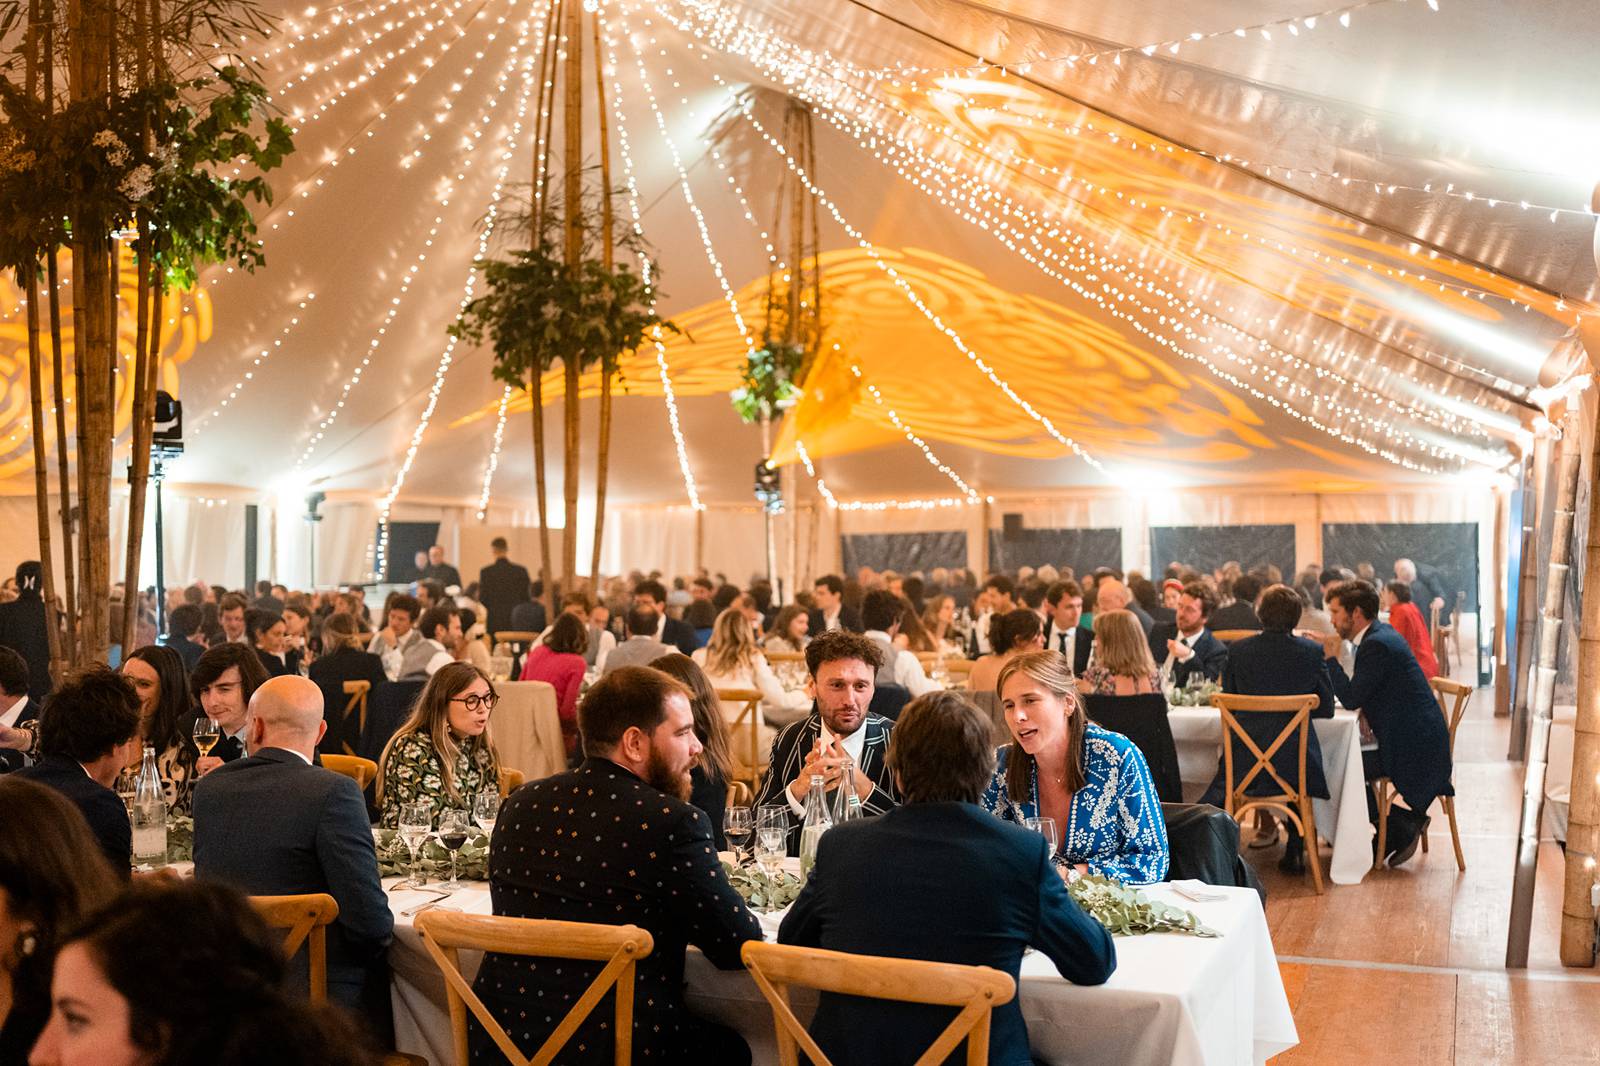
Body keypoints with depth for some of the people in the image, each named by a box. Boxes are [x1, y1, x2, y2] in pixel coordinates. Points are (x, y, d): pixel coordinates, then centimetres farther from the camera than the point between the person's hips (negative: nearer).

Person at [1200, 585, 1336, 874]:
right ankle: (1294, 853, 32)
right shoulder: (1312, 651, -5)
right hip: (1295, 761, 1)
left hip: (1246, 762, -1)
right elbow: (1326, 708, 4)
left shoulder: (1237, 651, -4)